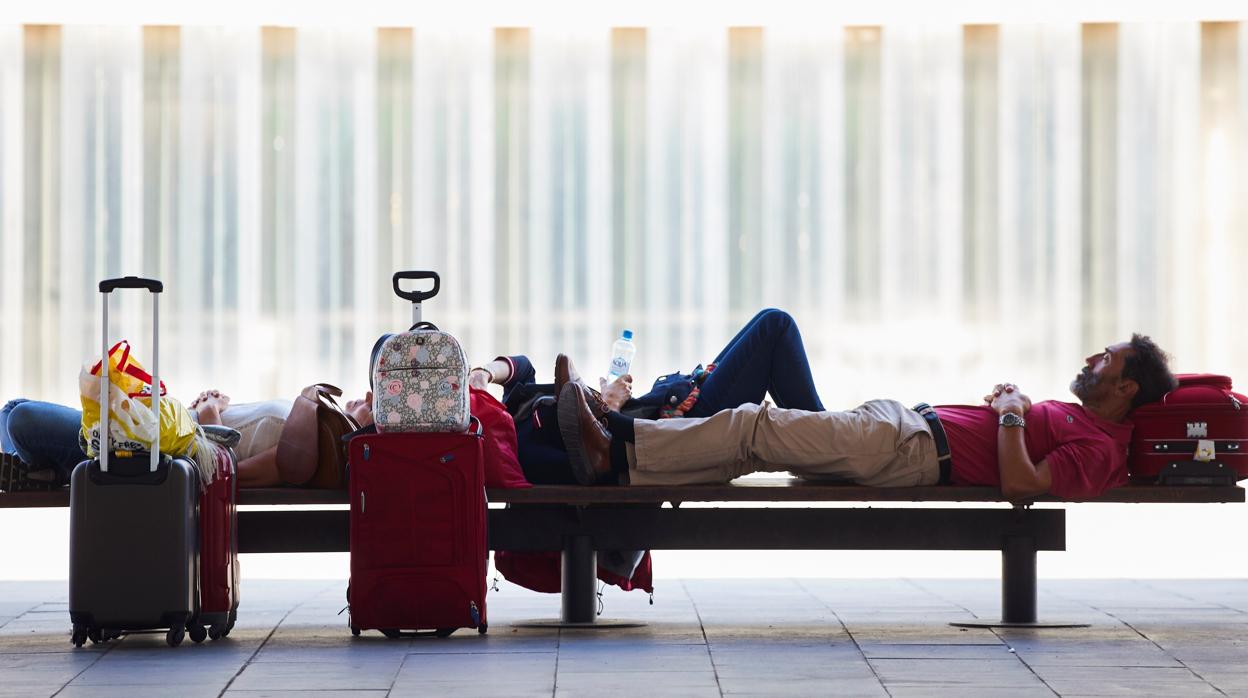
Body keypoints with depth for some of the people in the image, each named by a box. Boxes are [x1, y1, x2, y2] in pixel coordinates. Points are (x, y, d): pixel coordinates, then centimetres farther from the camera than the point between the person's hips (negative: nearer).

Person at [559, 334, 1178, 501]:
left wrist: (1011, 418, -13)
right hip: (911, 421, 10)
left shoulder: (1100, 448, -10)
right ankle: (617, 461, 2)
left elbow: (1020, 485, -23)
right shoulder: (1080, 416, 20)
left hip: (911, 451, -10)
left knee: (754, 427, -12)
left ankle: (617, 444, -9)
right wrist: (1011, 402, 16)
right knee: (753, 434, 4)